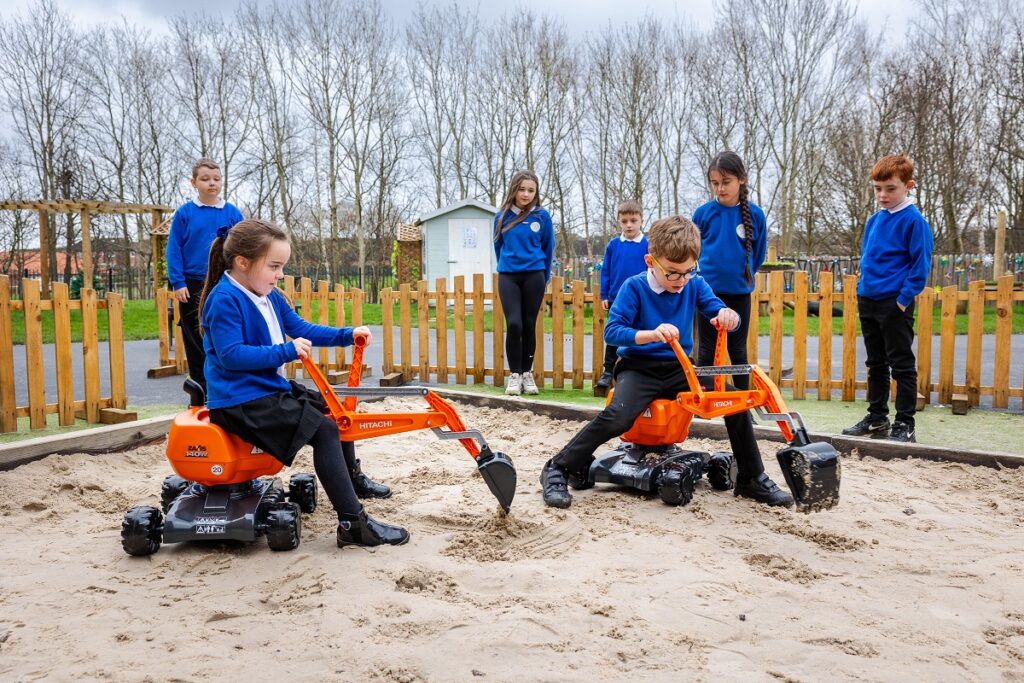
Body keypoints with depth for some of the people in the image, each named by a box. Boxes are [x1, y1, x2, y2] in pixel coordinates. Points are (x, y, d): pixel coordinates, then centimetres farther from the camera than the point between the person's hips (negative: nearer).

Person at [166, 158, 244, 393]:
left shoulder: (232, 213, 2)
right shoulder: (184, 213, 0)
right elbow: (173, 250, 1)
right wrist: (177, 283, -7)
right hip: (192, 287, 0)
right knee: (195, 341, 7)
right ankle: (201, 390, 17)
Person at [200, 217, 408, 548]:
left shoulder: (270, 297, 12)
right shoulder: (224, 300, -17)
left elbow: (302, 329, 17)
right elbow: (230, 355, -24)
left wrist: (347, 335, 7)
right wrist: (286, 352, -28)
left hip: (270, 387, 11)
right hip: (241, 400, -11)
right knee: (324, 430, -22)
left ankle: (352, 477, 43)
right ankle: (353, 523, -21)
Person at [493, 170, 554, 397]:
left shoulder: (542, 216, -1)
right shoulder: (502, 216, 3)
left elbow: (548, 248, 8)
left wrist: (543, 276, 12)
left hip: (533, 275, 0)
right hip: (508, 276, 0)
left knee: (529, 325, 4)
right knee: (514, 324, -11)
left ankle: (527, 374, 16)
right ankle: (514, 375, 0)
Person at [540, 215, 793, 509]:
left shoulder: (695, 285, 2)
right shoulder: (634, 287, -11)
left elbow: (719, 311, 0)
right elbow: (612, 330, -18)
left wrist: (728, 316, -27)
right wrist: (651, 334, -37)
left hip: (678, 369, 5)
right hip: (639, 367, -4)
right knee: (618, 417, -32)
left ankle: (753, 479, 7)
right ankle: (557, 469, -15)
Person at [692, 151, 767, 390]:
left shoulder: (755, 214, -5)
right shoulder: (703, 213, -5)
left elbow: (758, 254, 8)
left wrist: (742, 274, 13)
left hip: (739, 292, 1)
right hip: (708, 291, 0)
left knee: (738, 350, 10)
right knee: (706, 351, 6)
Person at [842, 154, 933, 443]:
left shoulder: (913, 221, -10)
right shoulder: (873, 221, 11)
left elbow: (921, 264, -12)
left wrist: (904, 298, -15)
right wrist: (862, 289, 13)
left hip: (895, 303, -7)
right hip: (867, 301, 7)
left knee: (902, 365, 0)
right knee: (876, 364, 15)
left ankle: (904, 424, 7)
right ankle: (877, 418, 25)